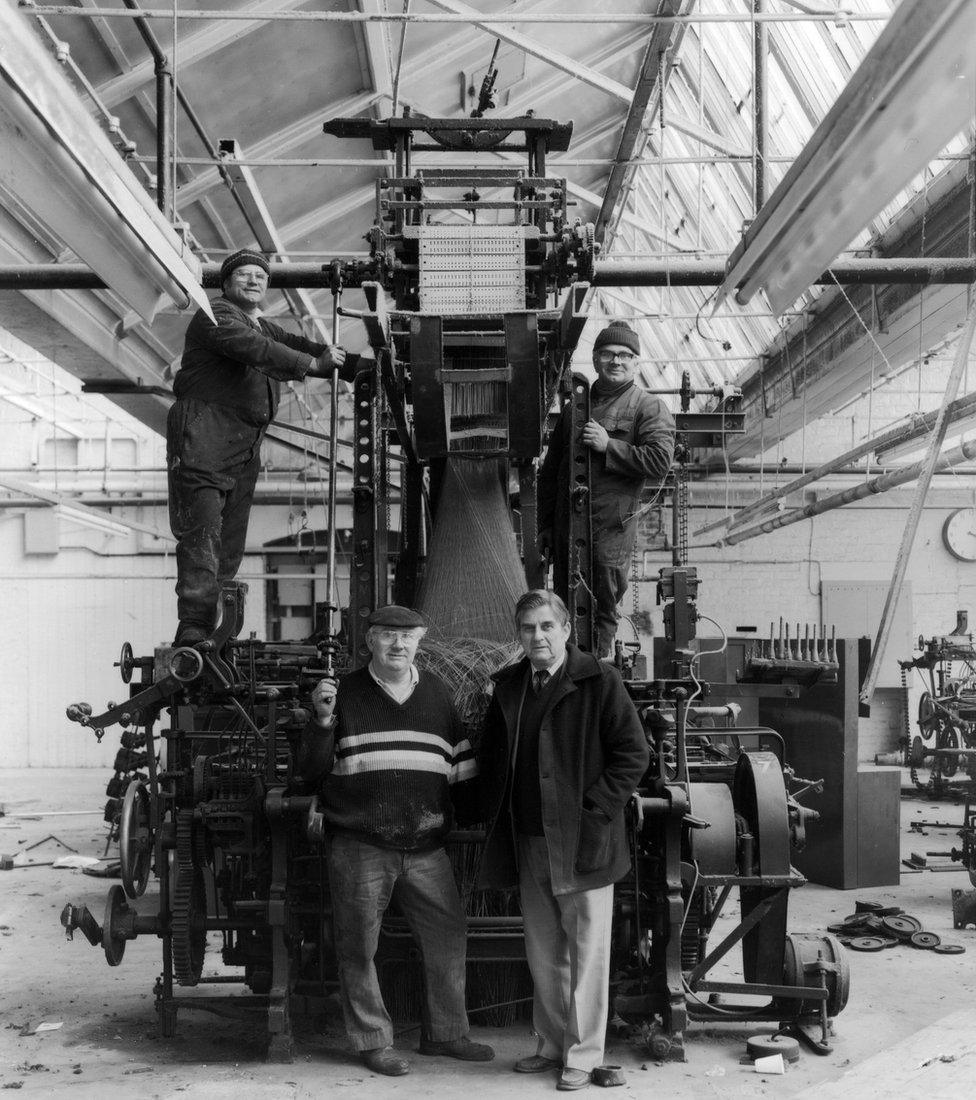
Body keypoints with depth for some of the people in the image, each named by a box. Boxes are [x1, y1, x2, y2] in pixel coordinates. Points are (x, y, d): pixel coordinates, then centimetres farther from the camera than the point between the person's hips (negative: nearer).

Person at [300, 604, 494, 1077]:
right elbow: (311, 768, -3)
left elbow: (460, 763, 17)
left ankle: (444, 1033, 25)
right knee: (359, 948, 4)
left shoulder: (436, 693, 11)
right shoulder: (345, 694, 0)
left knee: (449, 939, 8)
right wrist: (323, 719, -19)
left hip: (425, 849, 3)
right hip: (359, 848, -3)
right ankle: (373, 1041, 19)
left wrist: (479, 816, 11)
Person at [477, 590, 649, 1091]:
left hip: (581, 842, -5)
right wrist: (500, 815, 8)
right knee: (542, 954, 15)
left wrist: (595, 812, -13)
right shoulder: (507, 687, 10)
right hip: (528, 842, 6)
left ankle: (583, 1056, 13)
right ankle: (552, 1045, 28)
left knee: (586, 951, 2)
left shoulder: (599, 681, -7)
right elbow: (491, 758, 21)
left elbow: (632, 753, -8)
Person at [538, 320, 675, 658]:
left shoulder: (649, 407, 0)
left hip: (611, 529, -5)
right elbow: (550, 471, 19)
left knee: (604, 609, 1)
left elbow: (660, 461, -16)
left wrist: (608, 446, -16)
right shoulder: (574, 405, 16)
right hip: (565, 526, 5)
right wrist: (544, 525, 15)